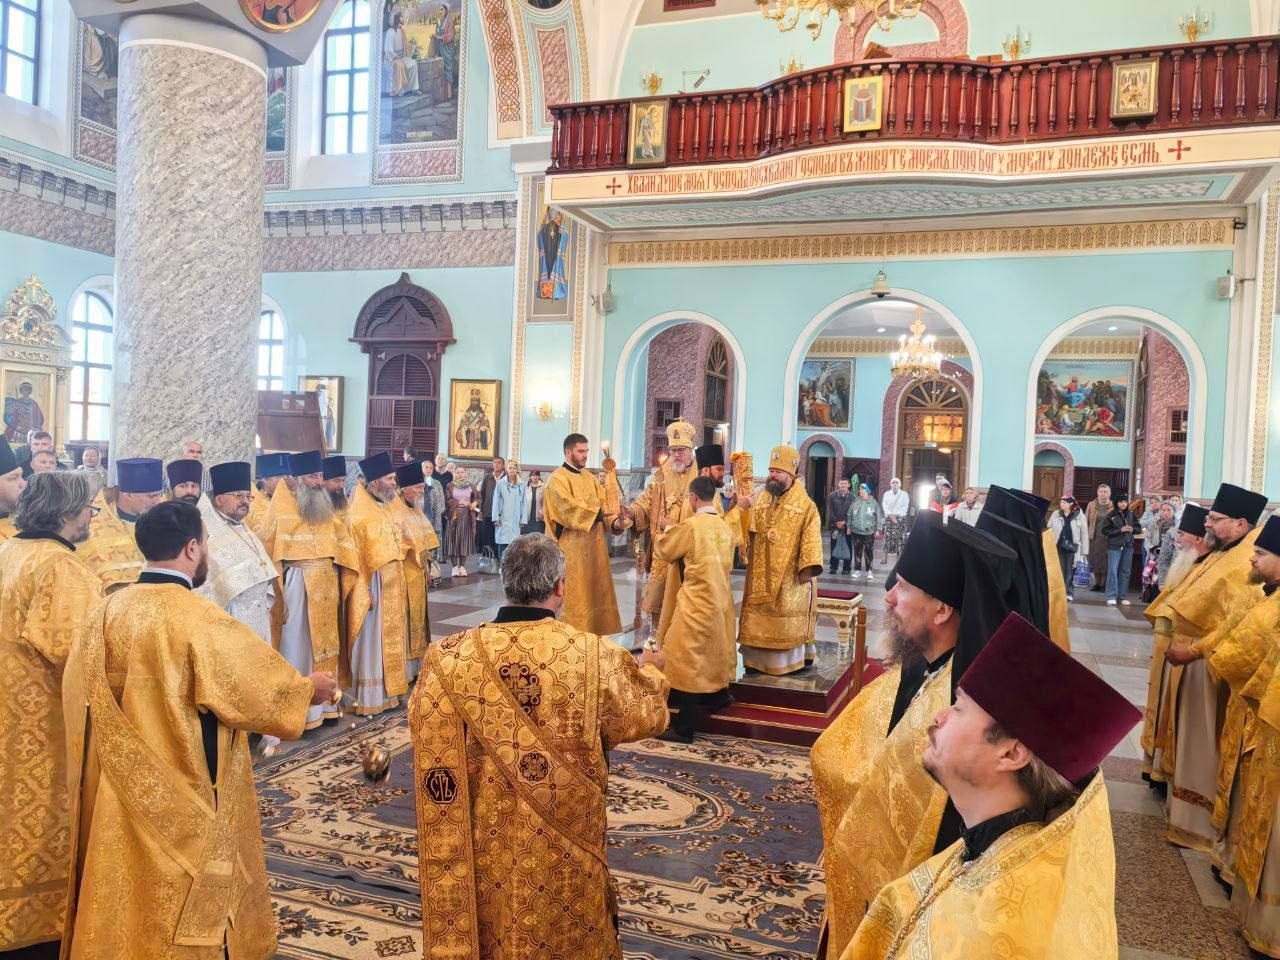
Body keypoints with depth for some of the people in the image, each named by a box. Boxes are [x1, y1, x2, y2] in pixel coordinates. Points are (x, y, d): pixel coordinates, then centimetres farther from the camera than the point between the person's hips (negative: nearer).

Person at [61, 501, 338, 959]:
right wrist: (311, 688, 5)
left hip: (118, 809, 7)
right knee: (184, 920, 10)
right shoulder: (199, 620, -21)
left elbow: (77, 698, 10)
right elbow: (267, 690, -14)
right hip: (182, 811, -7)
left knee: (129, 909, 21)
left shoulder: (104, 613, -1)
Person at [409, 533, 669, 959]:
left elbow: (426, 730, 2)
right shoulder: (595, 657, -19)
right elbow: (646, 714, 0)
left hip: (481, 850, 2)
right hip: (563, 856, -1)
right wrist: (650, 670, 22)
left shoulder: (449, 660, -17)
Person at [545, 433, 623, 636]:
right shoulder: (557, 479, -9)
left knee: (595, 590, 10)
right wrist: (600, 512, -24)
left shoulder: (590, 478, 15)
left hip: (593, 545, 8)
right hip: (571, 548, -7)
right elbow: (570, 509, -21)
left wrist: (614, 522, -13)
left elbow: (603, 505, 6)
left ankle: (594, 632, 18)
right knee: (574, 595, -4)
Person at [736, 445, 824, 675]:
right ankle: (756, 659, 20)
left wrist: (807, 567, -19)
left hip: (789, 575, -5)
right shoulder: (761, 500, 9)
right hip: (760, 573, 5)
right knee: (757, 620, 10)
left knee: (787, 621, 3)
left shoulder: (806, 506, -7)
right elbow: (749, 531, 17)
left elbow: (811, 540, -12)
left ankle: (789, 661, 14)